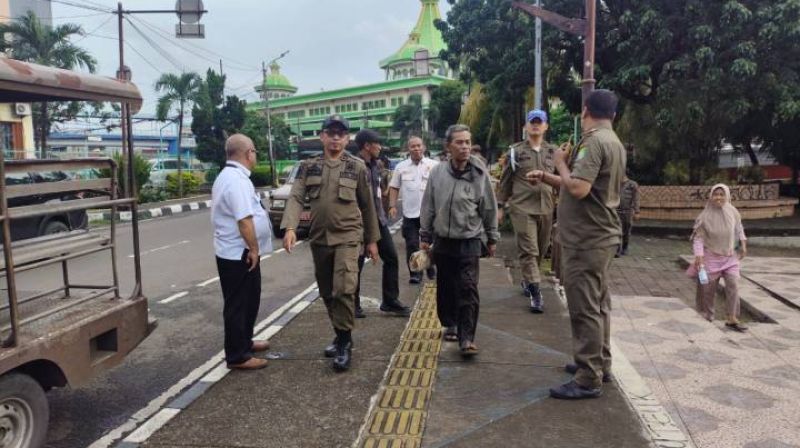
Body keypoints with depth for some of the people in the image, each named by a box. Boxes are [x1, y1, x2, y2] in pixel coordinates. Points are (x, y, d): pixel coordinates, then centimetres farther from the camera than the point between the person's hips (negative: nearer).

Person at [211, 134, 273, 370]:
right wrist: (253, 249, -19)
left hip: (234, 251, 11)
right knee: (238, 304, -1)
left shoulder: (228, 175, 14)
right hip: (239, 253, -11)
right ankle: (237, 356, 9)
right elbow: (244, 219, -28)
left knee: (248, 300, 22)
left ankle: (244, 342, 36)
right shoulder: (237, 180, -22)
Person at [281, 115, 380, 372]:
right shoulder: (308, 167, 6)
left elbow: (367, 205, 6)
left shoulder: (357, 167, 1)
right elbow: (296, 198, -5)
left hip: (348, 237, -3)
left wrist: (372, 239, 7)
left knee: (344, 290, -16)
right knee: (327, 293, 12)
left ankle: (345, 342, -2)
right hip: (319, 238, 4)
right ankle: (341, 335, 30)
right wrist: (290, 227, -22)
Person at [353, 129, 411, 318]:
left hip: (378, 219, 8)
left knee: (391, 259, 8)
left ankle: (390, 301, 18)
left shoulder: (374, 165, 11)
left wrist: (382, 215, 16)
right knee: (357, 264, 4)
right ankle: (354, 305, 18)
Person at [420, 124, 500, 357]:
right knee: (445, 287, 14)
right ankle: (449, 324, 33)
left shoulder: (479, 173, -7)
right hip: (443, 240, 3)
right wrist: (425, 236, 7)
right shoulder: (437, 172, -2)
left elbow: (489, 209, 1)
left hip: (469, 241, -3)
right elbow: (428, 207, 5)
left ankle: (467, 337, -1)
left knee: (467, 290, -6)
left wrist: (492, 238, 6)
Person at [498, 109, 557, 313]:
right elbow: (505, 181, 5)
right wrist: (500, 205, 3)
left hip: (546, 208, 4)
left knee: (541, 249, 12)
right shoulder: (516, 151, 3)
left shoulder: (553, 152, 10)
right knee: (528, 250, -8)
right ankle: (535, 292, -7)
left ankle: (527, 280, 34)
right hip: (522, 207, -3)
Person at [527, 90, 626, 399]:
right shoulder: (613, 142, 15)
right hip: (600, 236, 11)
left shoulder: (593, 142, -17)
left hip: (586, 239, -10)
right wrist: (546, 178, 15)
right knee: (598, 304, 18)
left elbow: (578, 188, -27)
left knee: (585, 309, -5)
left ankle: (588, 381, 1)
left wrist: (561, 163, -11)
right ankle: (600, 365, 31)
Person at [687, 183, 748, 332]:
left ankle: (732, 319, -1)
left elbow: (738, 228, 12)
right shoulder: (705, 216, -14)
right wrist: (698, 255, -20)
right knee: (708, 288, 5)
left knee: (733, 285, -9)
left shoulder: (732, 212, -6)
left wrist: (743, 245, 11)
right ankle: (707, 318, 21)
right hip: (711, 256, -2)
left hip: (730, 256, 3)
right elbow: (698, 237, -12)